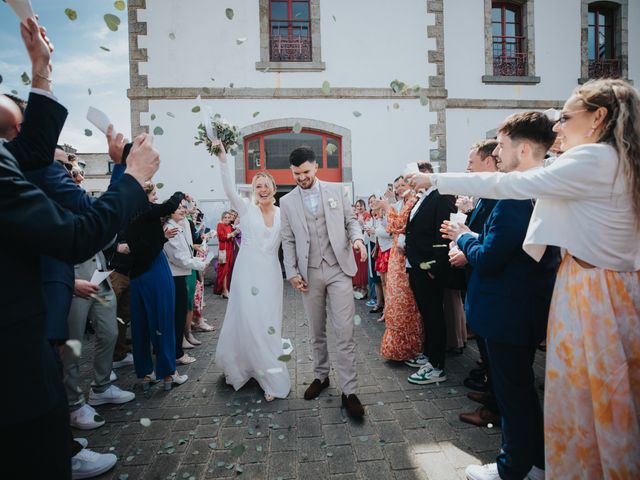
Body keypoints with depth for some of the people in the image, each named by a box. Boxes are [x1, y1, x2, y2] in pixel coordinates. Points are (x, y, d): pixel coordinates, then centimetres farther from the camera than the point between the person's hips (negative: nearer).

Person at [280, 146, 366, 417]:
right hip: (309, 273, 2)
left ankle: (349, 391, 6)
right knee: (316, 332, 13)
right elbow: (288, 241, 7)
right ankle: (321, 376, 33)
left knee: (344, 332, -4)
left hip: (339, 269, -1)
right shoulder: (287, 202, 7)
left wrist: (357, 238, -13)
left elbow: (351, 220, 9)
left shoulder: (337, 191, 6)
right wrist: (292, 272, -1)